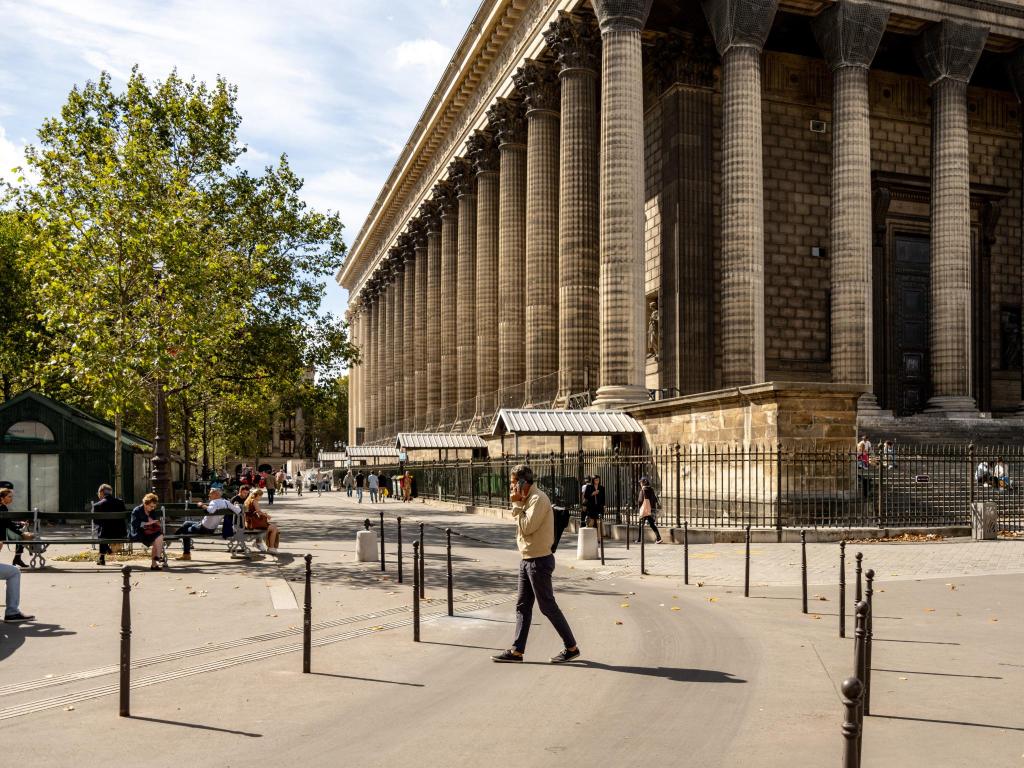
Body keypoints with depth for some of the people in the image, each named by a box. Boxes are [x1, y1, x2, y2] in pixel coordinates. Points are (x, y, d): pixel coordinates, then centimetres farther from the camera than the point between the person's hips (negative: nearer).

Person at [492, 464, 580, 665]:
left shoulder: (538, 499, -17)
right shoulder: (528, 499, 12)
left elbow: (527, 526, -21)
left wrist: (517, 504, -15)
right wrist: (517, 504, 4)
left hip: (539, 560, -10)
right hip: (527, 560, 10)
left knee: (547, 606, -1)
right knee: (522, 606, 11)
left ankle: (571, 648, 10)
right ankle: (517, 650, 16)